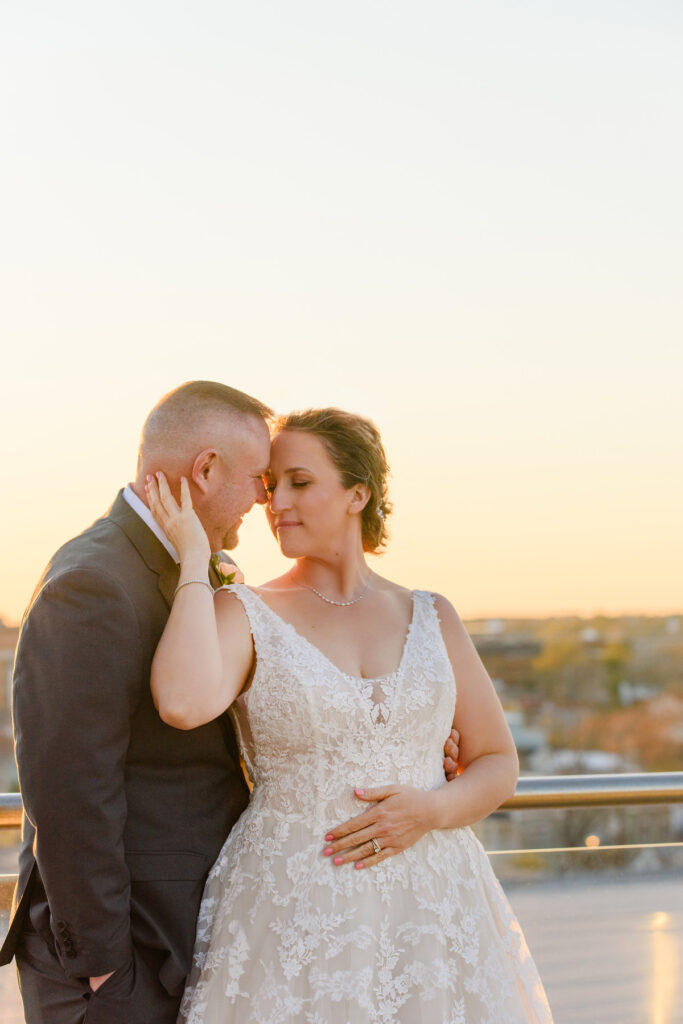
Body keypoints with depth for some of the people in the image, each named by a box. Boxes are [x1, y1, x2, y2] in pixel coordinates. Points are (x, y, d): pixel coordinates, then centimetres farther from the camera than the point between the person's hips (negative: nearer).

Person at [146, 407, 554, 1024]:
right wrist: (194, 558, -14)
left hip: (432, 911, 3)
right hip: (293, 915, -2)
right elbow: (183, 703, -22)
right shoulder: (244, 614, 0)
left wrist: (431, 809, -9)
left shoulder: (431, 618, 8)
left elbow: (499, 764, 11)